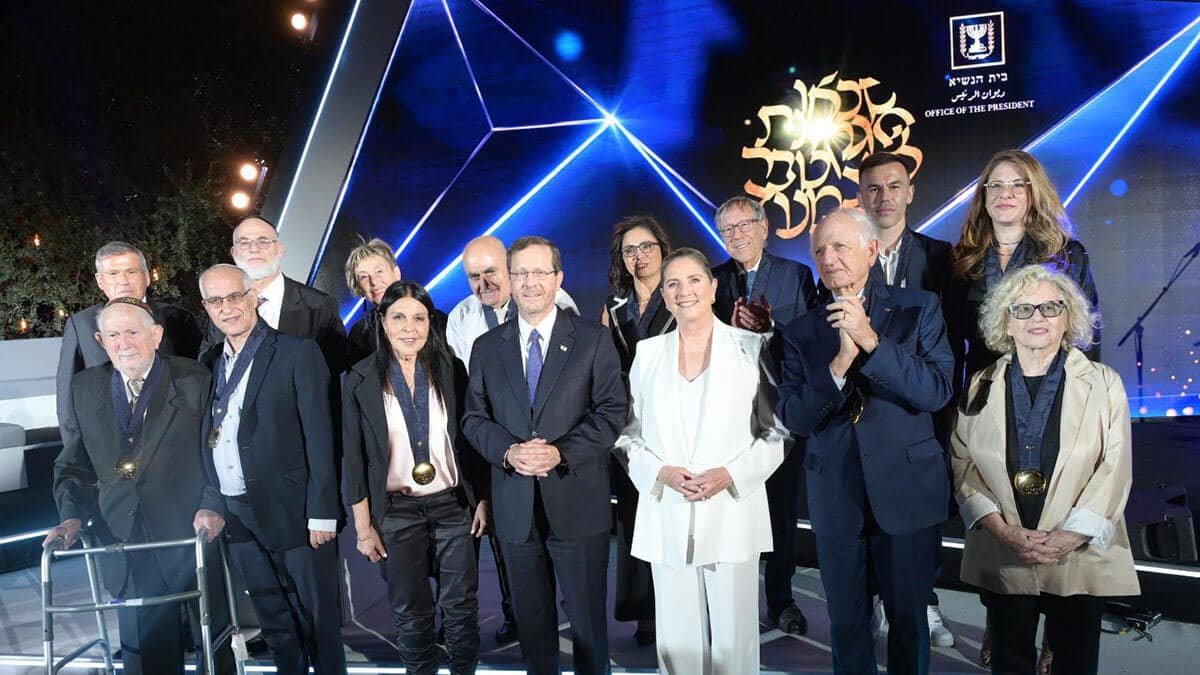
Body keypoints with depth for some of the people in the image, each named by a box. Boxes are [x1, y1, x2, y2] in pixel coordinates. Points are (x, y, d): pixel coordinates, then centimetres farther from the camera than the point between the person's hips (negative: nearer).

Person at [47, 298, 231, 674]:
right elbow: (73, 465, 11)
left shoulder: (194, 381, -4)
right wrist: (72, 515, -4)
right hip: (125, 542, 3)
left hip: (192, 536, -3)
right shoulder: (83, 388, 7)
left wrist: (212, 506, -16)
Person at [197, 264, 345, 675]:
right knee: (273, 623, 15)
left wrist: (322, 512, -14)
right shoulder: (210, 362, 11)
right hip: (237, 517, 5)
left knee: (317, 617, 5)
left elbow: (319, 437, -11)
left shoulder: (297, 353, -7)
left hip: (291, 512, -5)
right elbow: (208, 439, 11)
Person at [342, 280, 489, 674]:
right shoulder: (361, 380, -4)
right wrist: (364, 527, -3)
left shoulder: (450, 370, -1)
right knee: (410, 611, 9)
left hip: (454, 505, 1)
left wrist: (483, 500, 1)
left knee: (461, 603, 9)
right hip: (397, 511, -1)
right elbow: (354, 458, -2)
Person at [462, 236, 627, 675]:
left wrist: (562, 451, -18)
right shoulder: (487, 347, 8)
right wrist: (508, 452, -12)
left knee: (588, 616, 8)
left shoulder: (593, 339, 0)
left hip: (577, 502, -2)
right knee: (531, 618, 14)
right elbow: (474, 417, 7)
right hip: (515, 507, 3)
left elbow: (612, 411, -5)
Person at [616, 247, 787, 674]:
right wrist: (661, 472, -9)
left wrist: (729, 474, -12)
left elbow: (777, 431, 1)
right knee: (677, 638, 8)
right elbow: (631, 434, 10)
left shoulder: (750, 348, 1)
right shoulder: (647, 353, 8)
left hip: (732, 514, -2)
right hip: (667, 518, 2)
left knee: (733, 638, 4)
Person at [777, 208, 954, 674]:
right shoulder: (802, 332, 3)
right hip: (835, 497, 2)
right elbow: (793, 418, -5)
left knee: (908, 619, 13)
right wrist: (839, 364, -20)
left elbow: (937, 390, -13)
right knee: (846, 623, 14)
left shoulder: (917, 309, -2)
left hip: (906, 492, -2)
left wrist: (871, 340, -21)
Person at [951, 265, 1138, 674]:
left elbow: (1114, 471, -6)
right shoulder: (981, 387, 5)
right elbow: (964, 468, 1)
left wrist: (1070, 538, -14)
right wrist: (1005, 532, -11)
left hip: (1081, 555, -1)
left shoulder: (1104, 384, 0)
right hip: (1002, 556, 1)